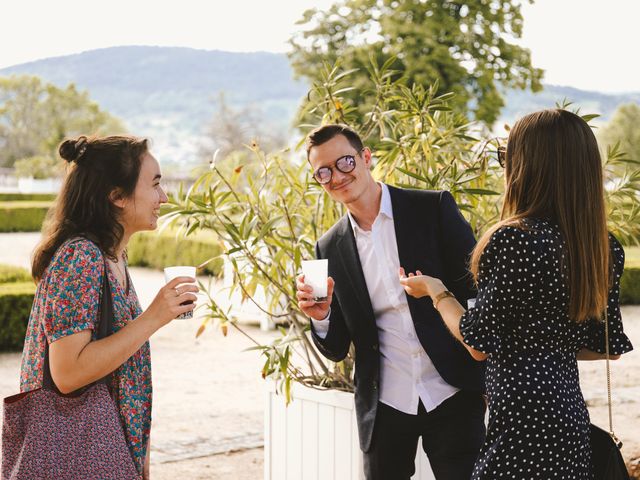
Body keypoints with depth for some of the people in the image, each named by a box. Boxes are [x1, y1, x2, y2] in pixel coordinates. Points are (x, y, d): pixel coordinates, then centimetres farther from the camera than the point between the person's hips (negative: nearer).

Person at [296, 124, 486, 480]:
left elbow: (478, 287, -3)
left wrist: (493, 380, -8)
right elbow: (338, 350, 8)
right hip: (385, 406, 3)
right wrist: (321, 317, -14)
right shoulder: (330, 248, 4)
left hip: (453, 393, -2)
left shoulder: (433, 208, -4)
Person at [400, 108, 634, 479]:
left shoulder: (515, 239, -18)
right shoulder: (604, 247, 4)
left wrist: (435, 291, 4)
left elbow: (479, 344, -12)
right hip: (571, 410, 8)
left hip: (522, 413, -8)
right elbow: (609, 347, 11)